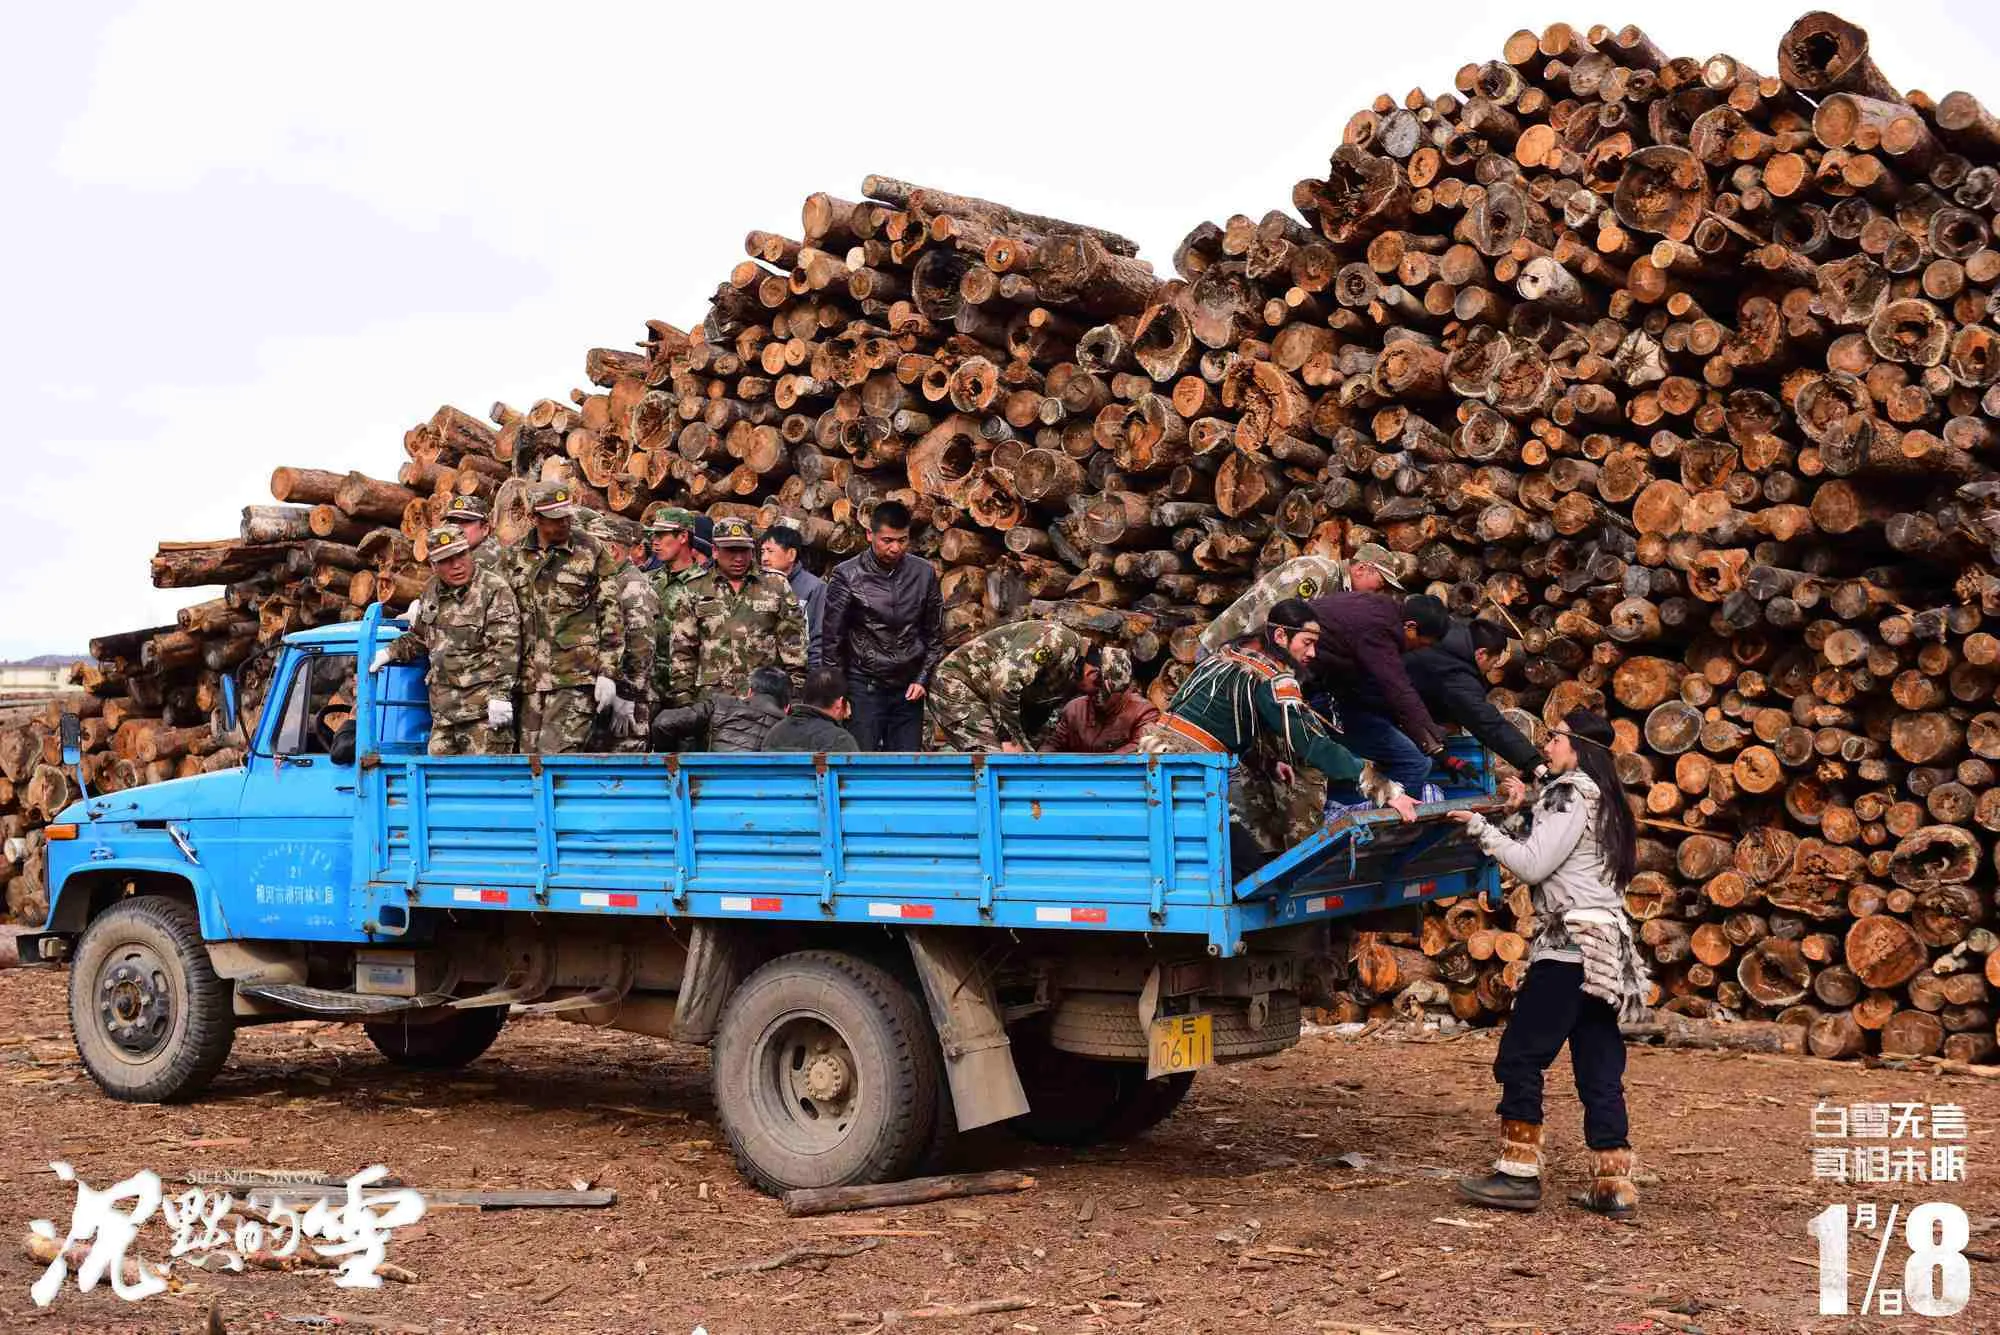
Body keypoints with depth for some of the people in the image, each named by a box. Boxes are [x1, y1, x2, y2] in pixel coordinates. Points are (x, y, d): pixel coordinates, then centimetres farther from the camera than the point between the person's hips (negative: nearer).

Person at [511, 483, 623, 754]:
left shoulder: (592, 553, 2)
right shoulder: (517, 557, 12)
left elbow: (611, 616, 1)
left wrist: (608, 673, -5)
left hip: (576, 679, -4)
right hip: (530, 679, 4)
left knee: (557, 757, -13)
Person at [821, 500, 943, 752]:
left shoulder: (924, 573, 2)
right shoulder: (847, 576, -7)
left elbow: (935, 636, 10)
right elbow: (831, 640, -3)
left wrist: (923, 679, 1)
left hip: (908, 690, 3)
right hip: (864, 689, -3)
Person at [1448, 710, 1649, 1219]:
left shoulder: (1571, 793, -7)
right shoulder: (1601, 798, 22)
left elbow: (1533, 865, -13)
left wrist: (1480, 827, -6)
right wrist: (1527, 808, 18)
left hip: (1572, 944, -10)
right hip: (1605, 944, 10)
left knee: (1520, 1054, -6)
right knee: (1599, 1068, 7)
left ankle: (1519, 1173, -6)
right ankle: (1614, 1184, 6)